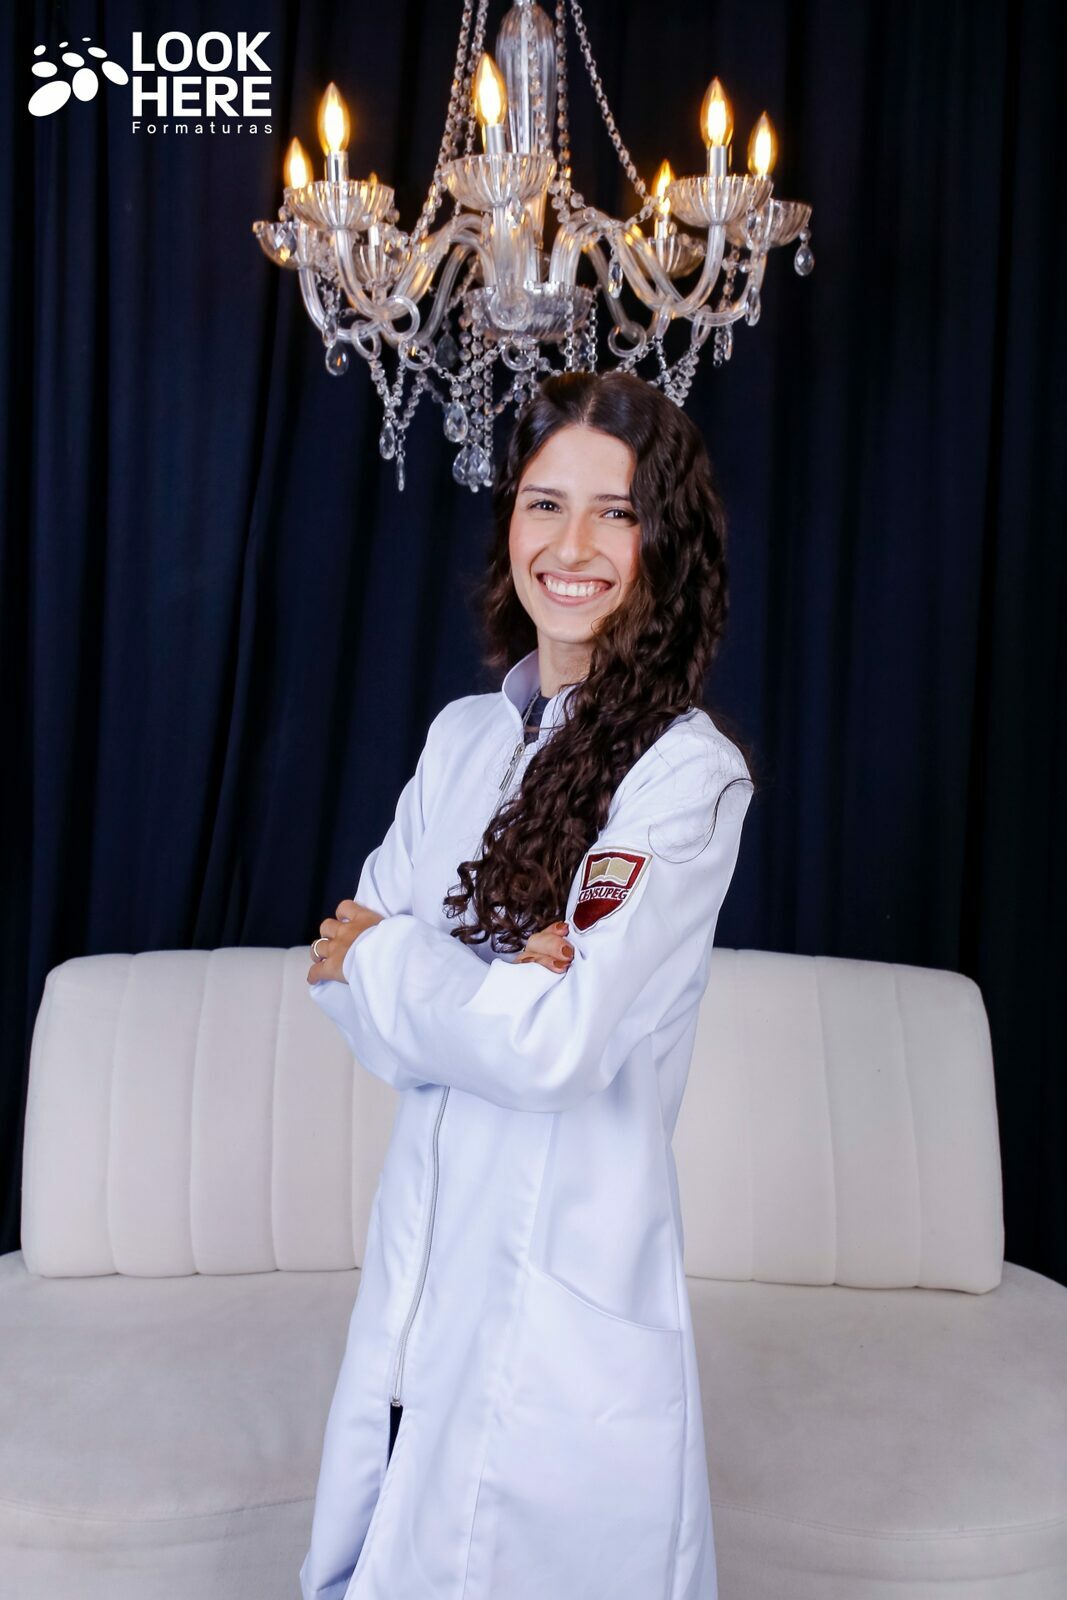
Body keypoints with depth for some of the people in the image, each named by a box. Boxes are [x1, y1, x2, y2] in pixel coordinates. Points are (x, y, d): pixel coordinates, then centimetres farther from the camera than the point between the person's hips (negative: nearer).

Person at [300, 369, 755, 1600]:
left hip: (570, 1259, -6)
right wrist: (492, 987, -18)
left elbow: (561, 1044, -21)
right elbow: (353, 951, 0)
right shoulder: (464, 736, 4)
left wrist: (376, 956, -9)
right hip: (425, 1239, 6)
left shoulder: (690, 774, -15)